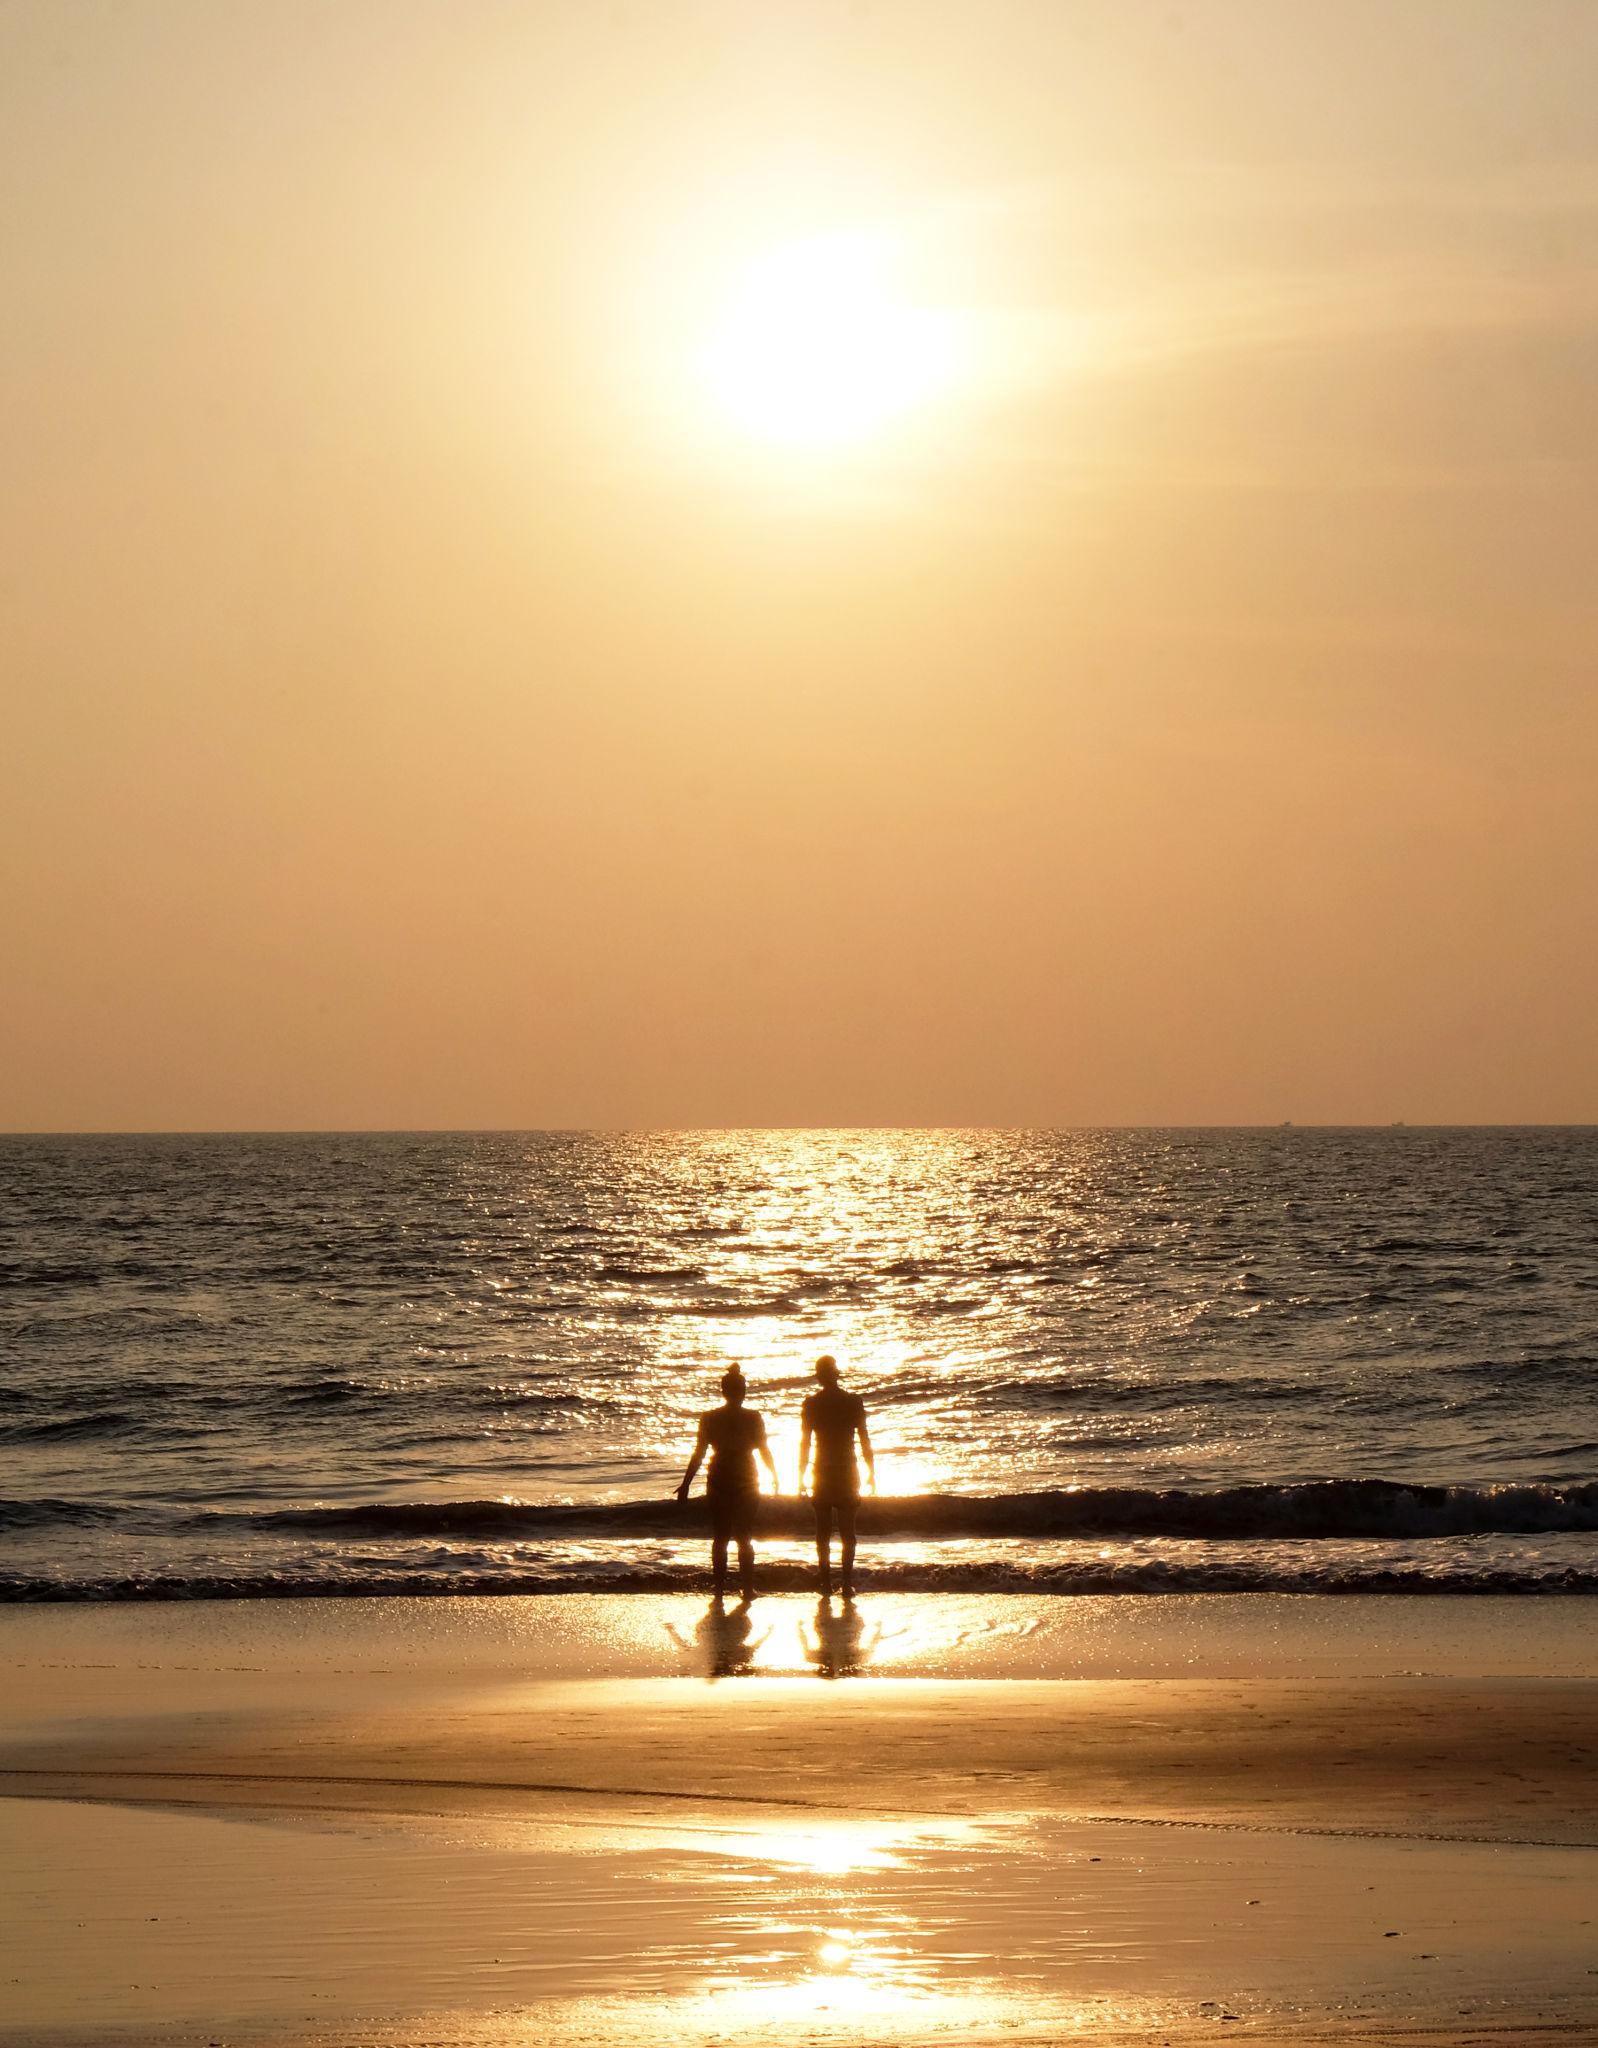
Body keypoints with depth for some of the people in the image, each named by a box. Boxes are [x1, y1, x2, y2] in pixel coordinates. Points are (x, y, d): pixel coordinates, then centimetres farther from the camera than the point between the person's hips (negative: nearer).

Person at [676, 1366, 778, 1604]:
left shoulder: (709, 1419, -5)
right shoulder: (753, 1419, -7)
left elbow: (699, 1453, -4)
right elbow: (764, 1450, 0)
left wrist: (686, 1484, 2)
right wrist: (774, 1477, 15)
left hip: (719, 1482, 1)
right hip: (746, 1482, 0)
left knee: (719, 1538, 9)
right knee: (744, 1538, 8)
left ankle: (719, 1588, 7)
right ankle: (747, 1588, 3)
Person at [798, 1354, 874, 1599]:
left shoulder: (811, 1404, -3)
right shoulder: (854, 1402, -3)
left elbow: (805, 1443, -1)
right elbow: (865, 1440, -1)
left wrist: (801, 1477, 6)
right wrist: (871, 1472, 8)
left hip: (823, 1473, 0)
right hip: (847, 1472, 0)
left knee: (823, 1531, 6)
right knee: (847, 1531, 3)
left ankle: (826, 1583, 3)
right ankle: (847, 1583, -4)